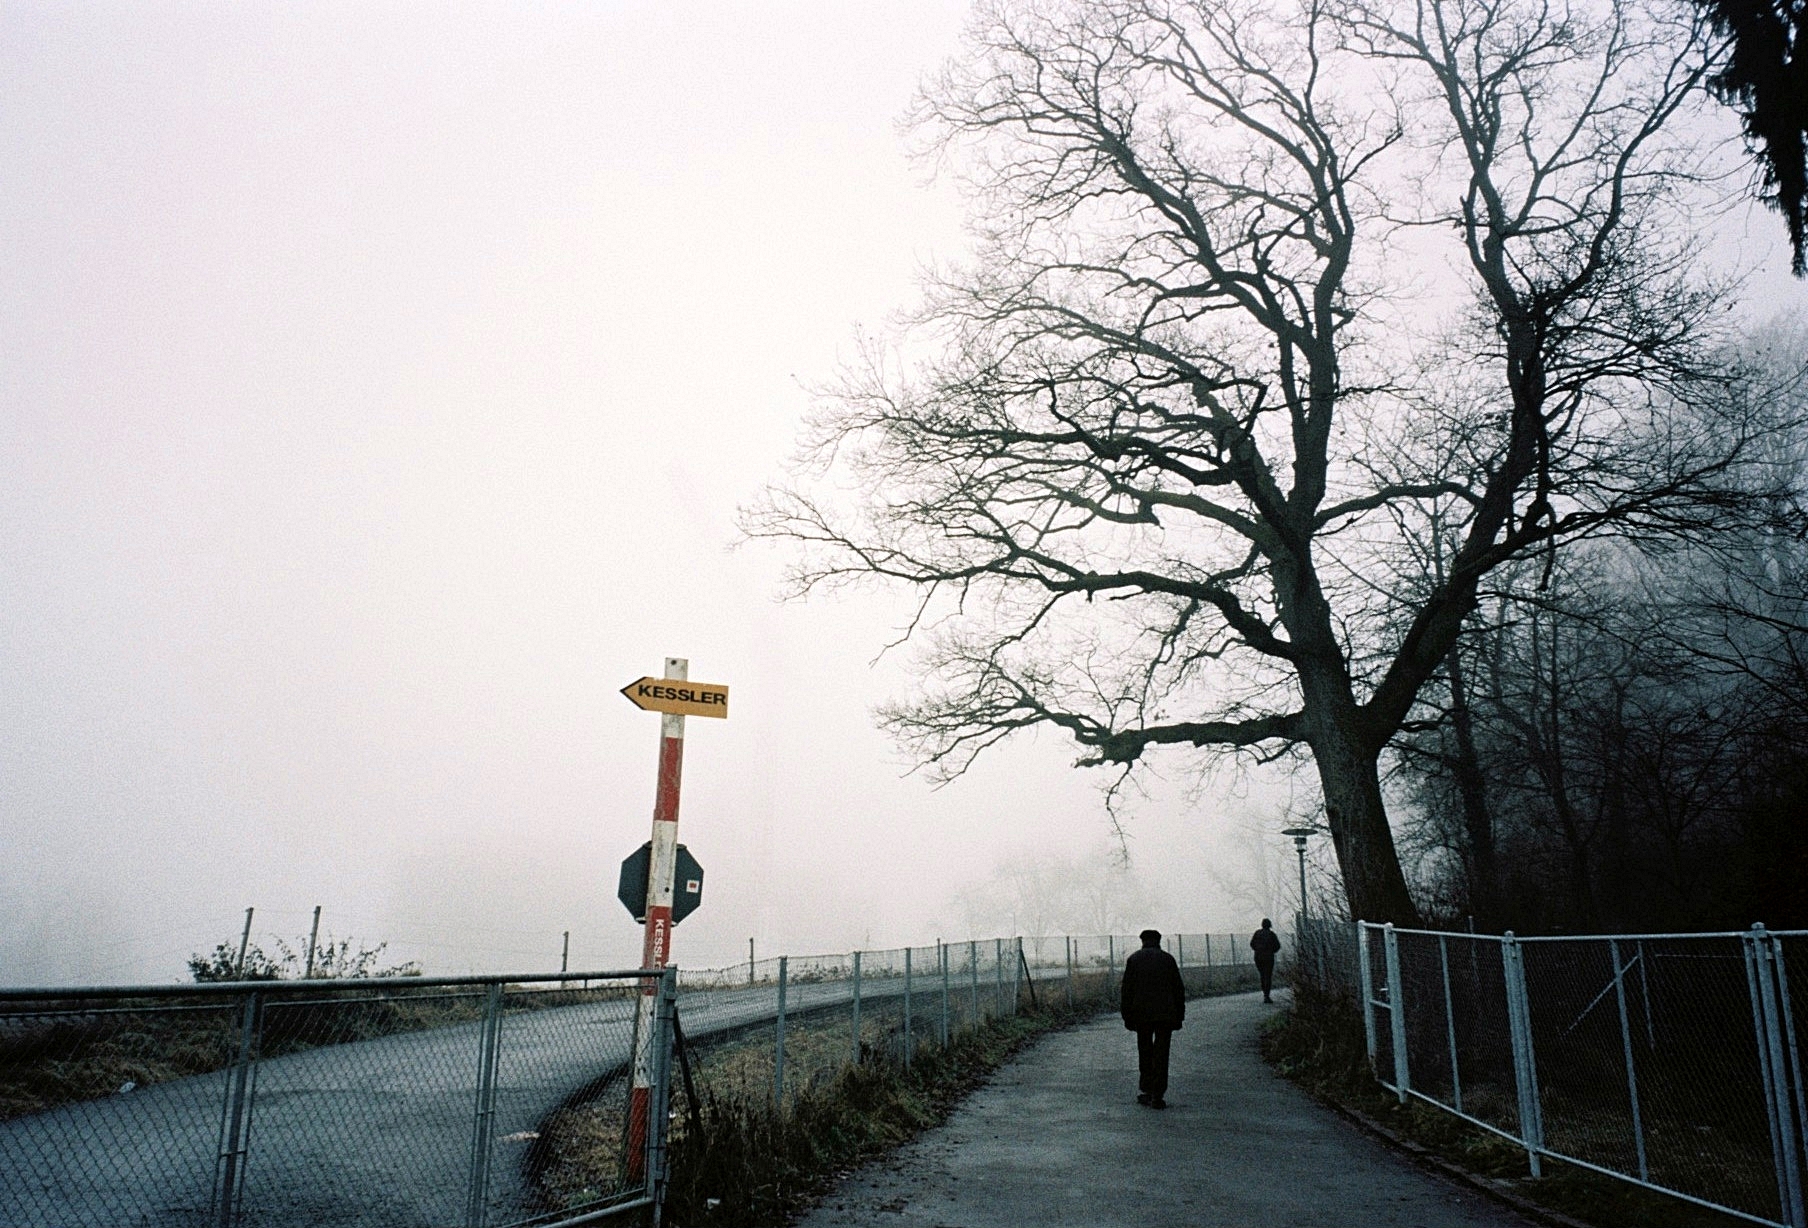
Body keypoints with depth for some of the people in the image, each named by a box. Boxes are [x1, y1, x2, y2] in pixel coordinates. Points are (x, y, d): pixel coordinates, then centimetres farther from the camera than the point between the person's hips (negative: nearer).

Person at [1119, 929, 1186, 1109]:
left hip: (1141, 1014, 0)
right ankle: (1157, 1096, -2)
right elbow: (1178, 989, 5)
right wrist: (1179, 1016, 10)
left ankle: (1146, 1091, 14)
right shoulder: (1168, 959, 6)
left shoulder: (1133, 959, 6)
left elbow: (1126, 989, 2)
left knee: (1144, 1053, 14)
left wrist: (1127, 1016, 7)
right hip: (1165, 1013, 0)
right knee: (1161, 1054, 2)